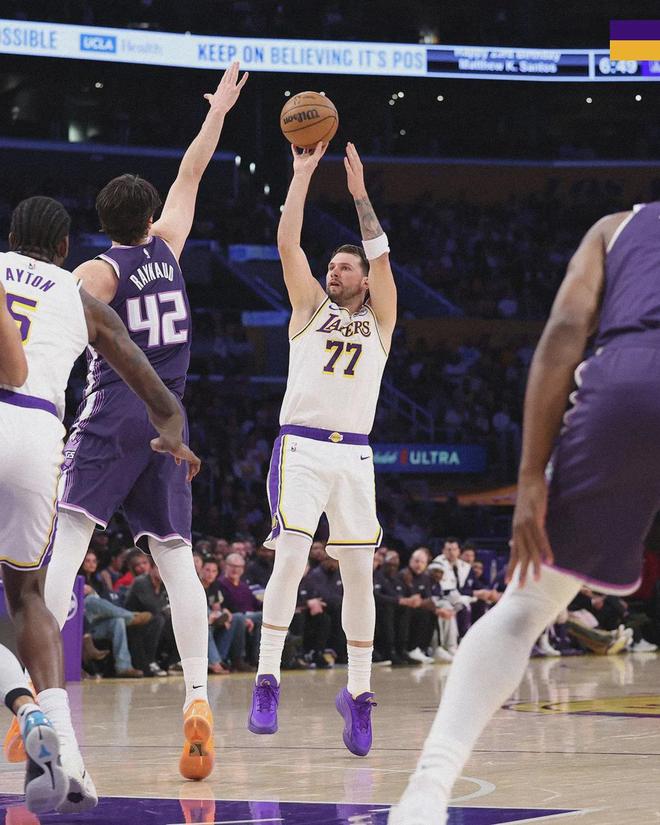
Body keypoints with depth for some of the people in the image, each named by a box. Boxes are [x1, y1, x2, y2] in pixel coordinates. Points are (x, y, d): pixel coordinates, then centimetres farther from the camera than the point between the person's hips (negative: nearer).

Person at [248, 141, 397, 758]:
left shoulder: (379, 322, 14)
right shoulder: (311, 309, 13)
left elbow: (381, 256, 0)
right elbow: (287, 244, 2)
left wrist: (359, 192, -2)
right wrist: (303, 174, 0)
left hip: (354, 455, 2)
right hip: (300, 447, -1)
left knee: (359, 573, -1)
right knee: (290, 560, -16)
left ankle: (358, 693, 8)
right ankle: (267, 681, -11)